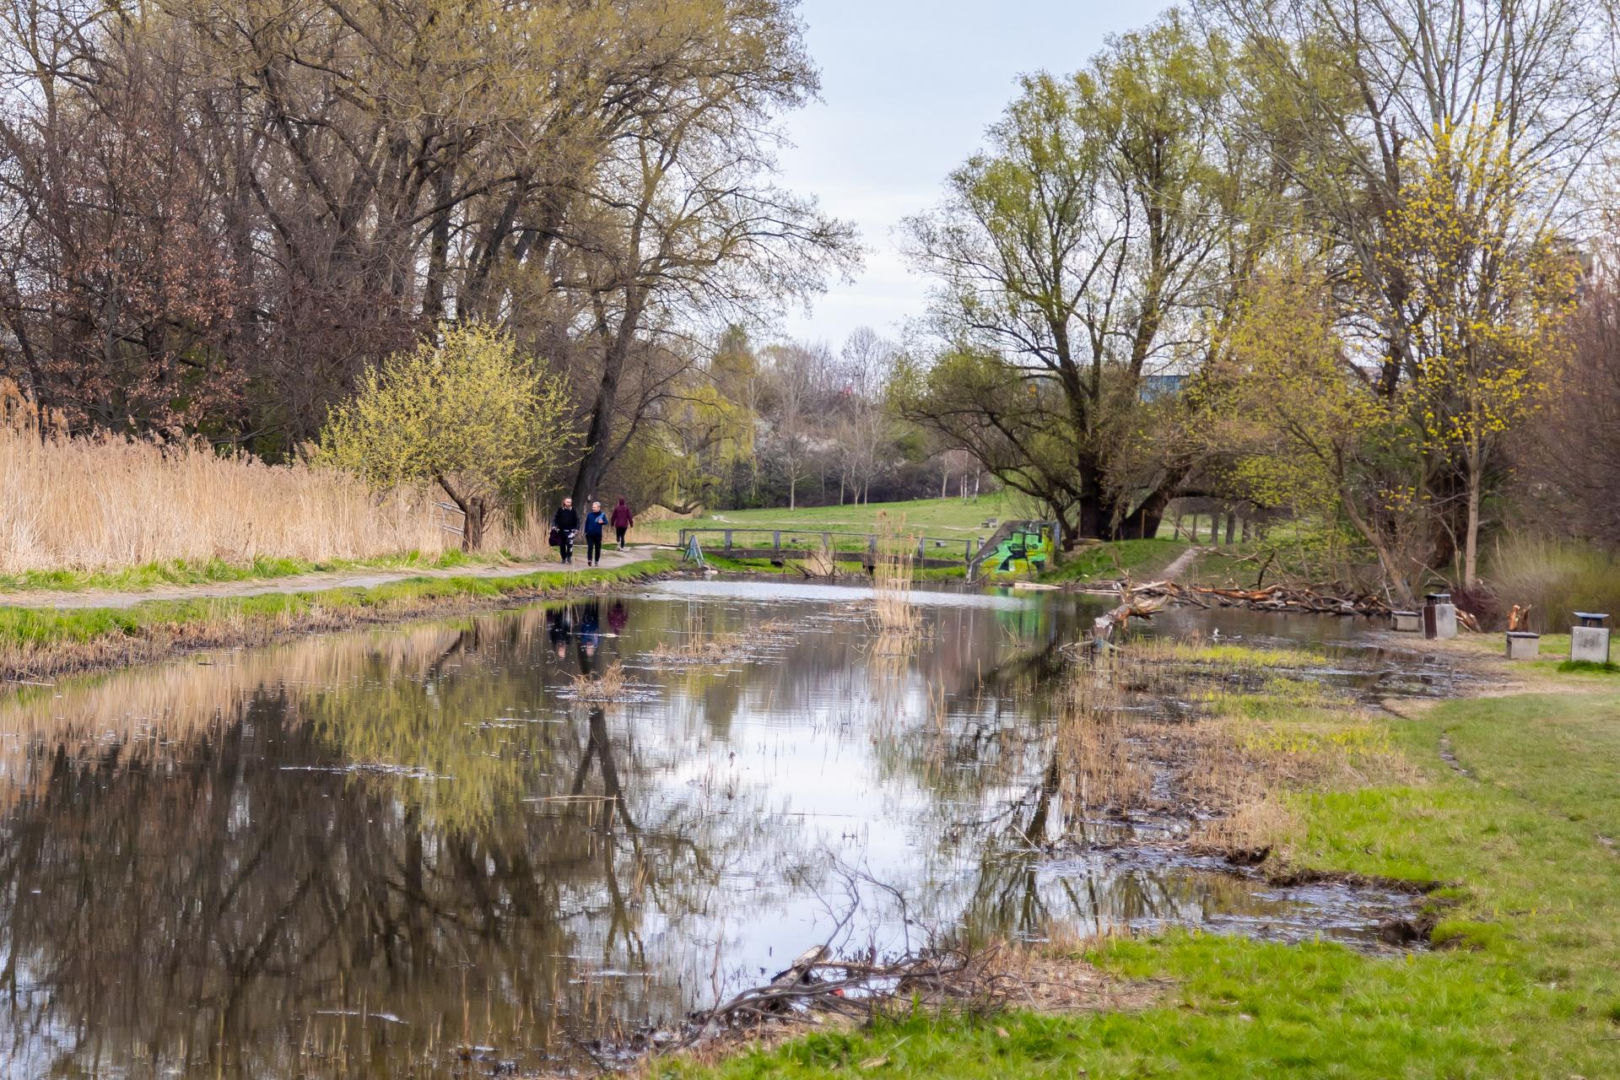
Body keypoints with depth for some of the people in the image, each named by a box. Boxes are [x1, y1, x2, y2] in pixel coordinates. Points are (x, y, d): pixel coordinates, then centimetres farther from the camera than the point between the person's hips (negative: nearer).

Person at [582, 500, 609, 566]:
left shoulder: (602, 515, -1)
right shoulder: (589, 515, 4)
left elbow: (606, 522, -6)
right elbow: (586, 523, 10)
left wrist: (602, 522, -28)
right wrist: (586, 531, 5)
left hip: (598, 535, 0)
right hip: (590, 534, 0)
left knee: (598, 548, 7)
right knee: (590, 547, -10)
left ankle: (596, 561, 17)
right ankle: (589, 560, -13)